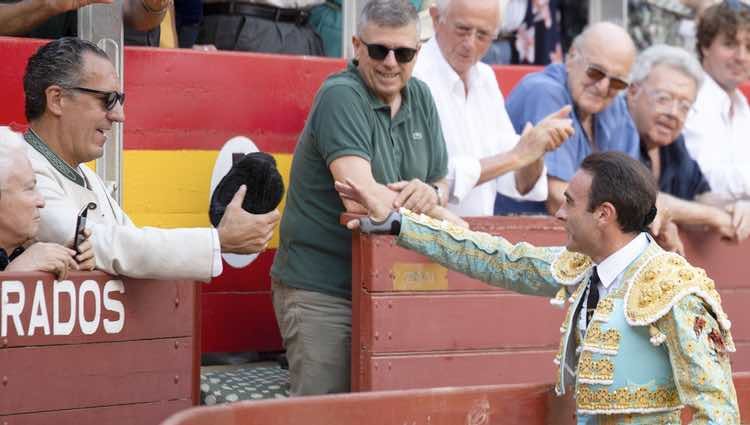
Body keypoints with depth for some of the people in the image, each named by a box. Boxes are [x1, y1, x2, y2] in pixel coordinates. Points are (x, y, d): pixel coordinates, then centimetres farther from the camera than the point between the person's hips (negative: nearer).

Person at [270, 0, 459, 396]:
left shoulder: (419, 98, 9)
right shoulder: (341, 96, -15)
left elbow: (441, 182, 14)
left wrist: (433, 194, -10)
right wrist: (417, 204, -11)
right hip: (320, 292, -7)